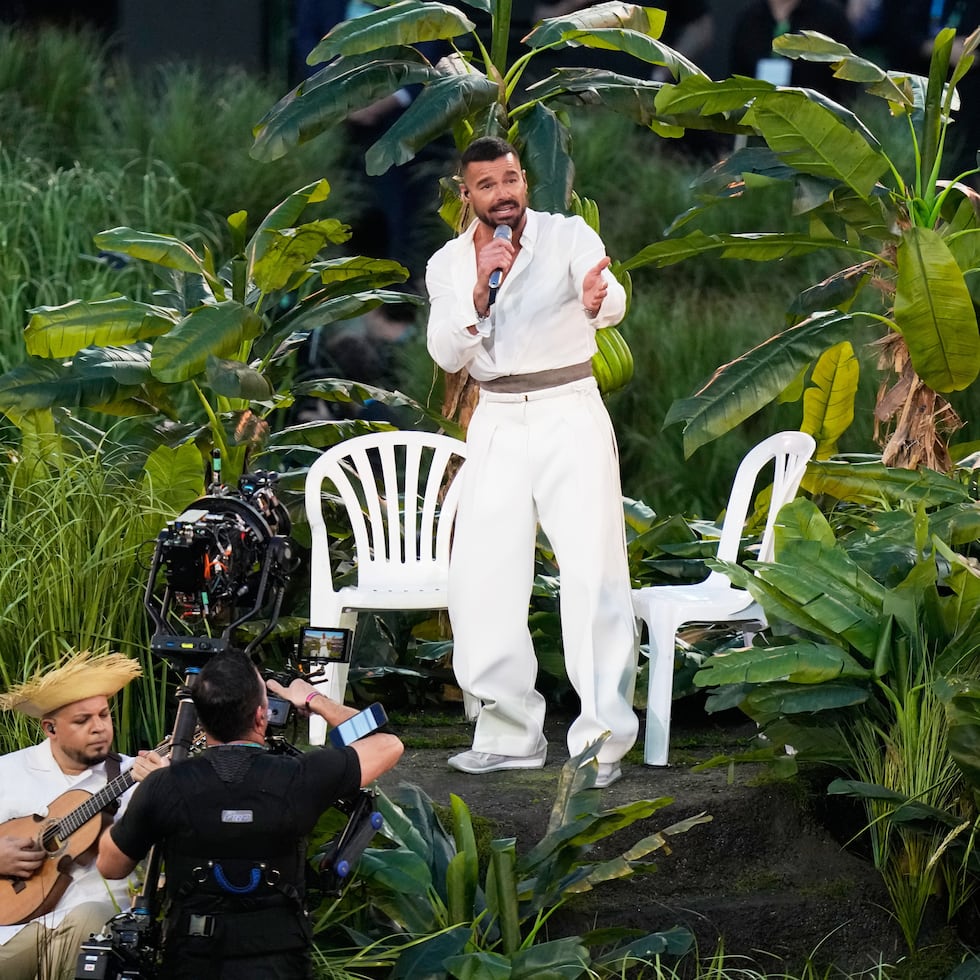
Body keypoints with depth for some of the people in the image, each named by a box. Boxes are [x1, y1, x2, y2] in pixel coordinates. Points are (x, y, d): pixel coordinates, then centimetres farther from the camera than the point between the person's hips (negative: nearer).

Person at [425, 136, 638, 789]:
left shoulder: (569, 236, -5)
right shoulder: (449, 264, 5)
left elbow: (614, 301, -23)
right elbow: (448, 354, -7)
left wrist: (598, 300, -48)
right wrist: (480, 291, -23)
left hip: (571, 415, -4)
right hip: (497, 423, 4)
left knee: (595, 575, -11)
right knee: (480, 580, 3)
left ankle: (603, 738, -10)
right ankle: (511, 733, 14)